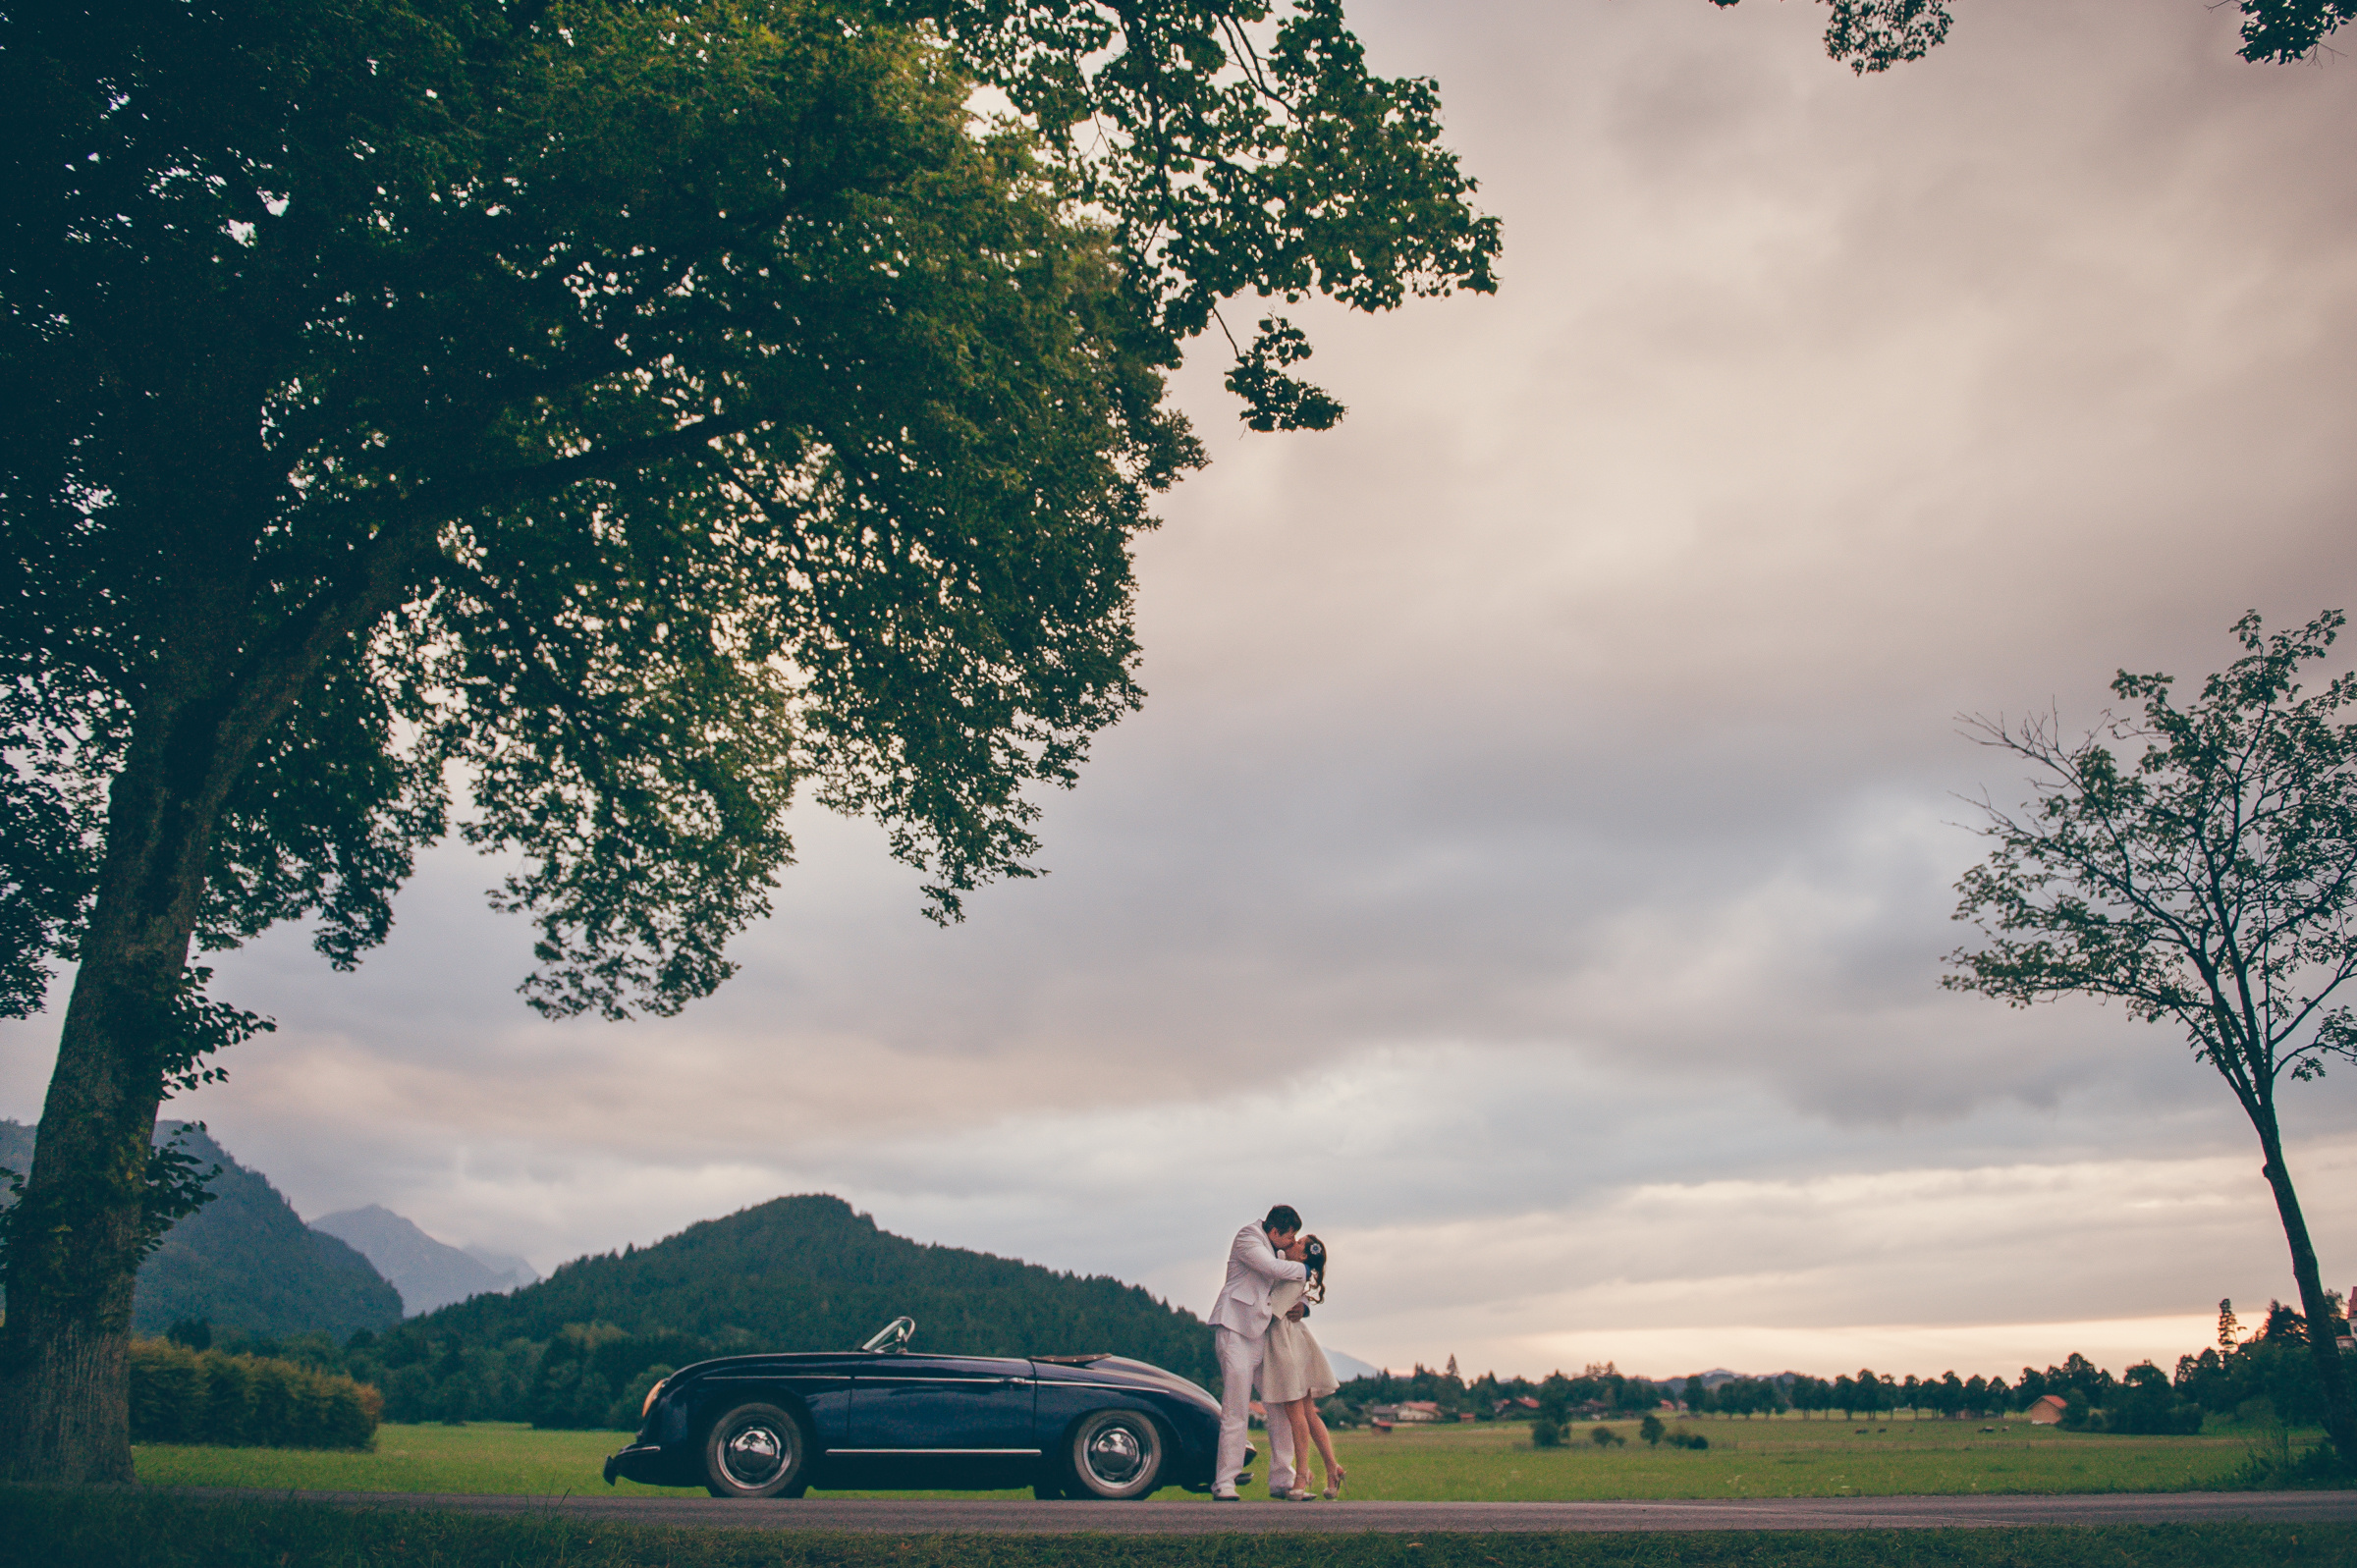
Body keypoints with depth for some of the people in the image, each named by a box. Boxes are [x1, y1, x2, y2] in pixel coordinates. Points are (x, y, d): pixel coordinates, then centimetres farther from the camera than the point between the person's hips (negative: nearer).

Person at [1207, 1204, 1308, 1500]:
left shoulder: (1276, 1250, 18)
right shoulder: (1247, 1239, -7)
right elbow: (1273, 1268, -21)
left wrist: (1300, 1305, 3)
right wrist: (1304, 1269, -4)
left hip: (1264, 1335, 8)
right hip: (1236, 1332, -8)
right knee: (1235, 1413, -9)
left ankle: (1281, 1481, 14)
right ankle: (1224, 1484, -3)